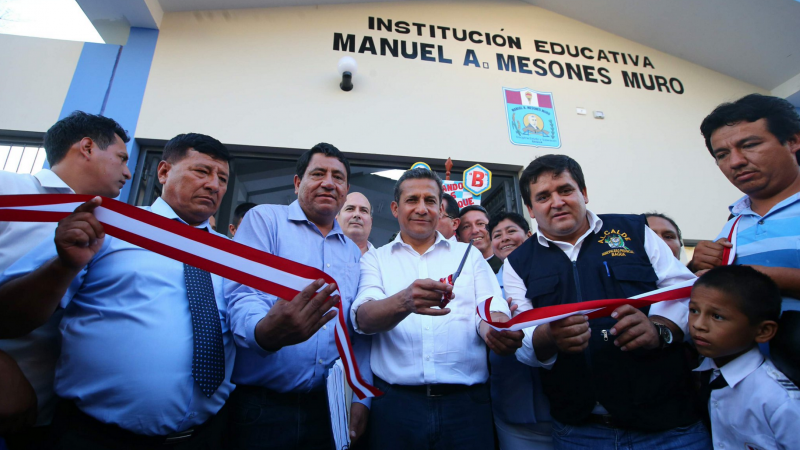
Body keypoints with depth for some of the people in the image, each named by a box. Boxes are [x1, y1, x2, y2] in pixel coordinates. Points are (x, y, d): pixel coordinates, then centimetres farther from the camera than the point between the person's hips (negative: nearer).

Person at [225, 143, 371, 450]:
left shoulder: (353, 252, 12)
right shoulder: (265, 219, -1)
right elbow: (242, 293, -13)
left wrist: (361, 398, 3)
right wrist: (264, 331, -34)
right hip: (259, 403, -4)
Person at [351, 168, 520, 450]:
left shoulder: (469, 255, 11)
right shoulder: (375, 259, 6)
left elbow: (491, 310, 0)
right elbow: (363, 318, -10)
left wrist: (496, 330, -24)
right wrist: (404, 302, -32)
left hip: (466, 402, 2)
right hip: (395, 402, -1)